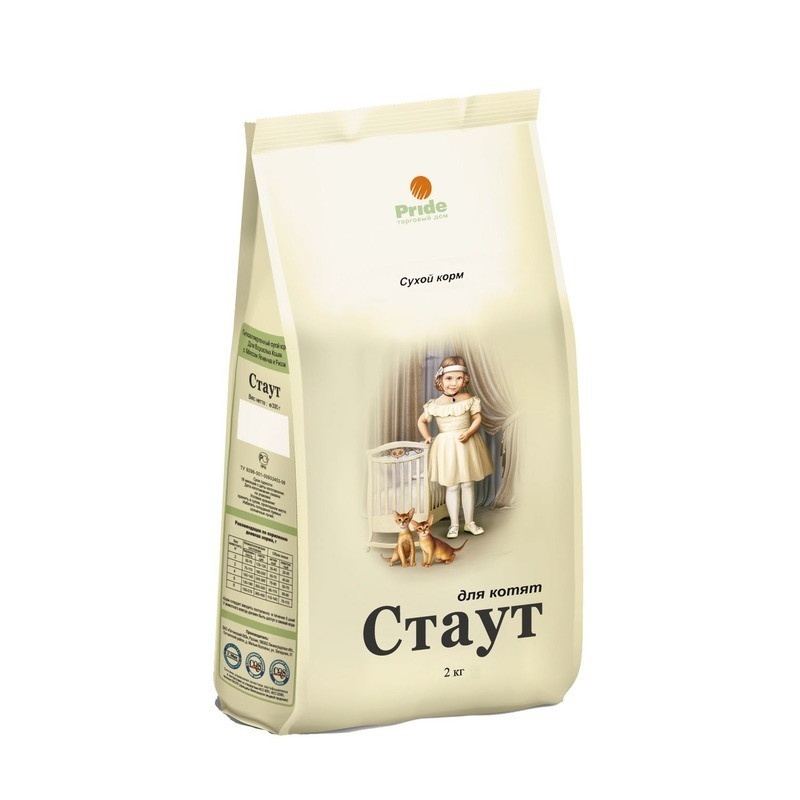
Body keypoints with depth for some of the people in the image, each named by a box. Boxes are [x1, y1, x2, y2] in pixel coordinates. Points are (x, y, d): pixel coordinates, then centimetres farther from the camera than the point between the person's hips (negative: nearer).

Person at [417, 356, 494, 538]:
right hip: (447, 447, -1)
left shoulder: (469, 399, -4)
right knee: (452, 486, 5)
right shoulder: (435, 404, -4)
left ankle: (470, 522, 20)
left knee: (468, 484, 9)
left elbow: (477, 418, -1)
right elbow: (421, 421, 9)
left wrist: (469, 433, -17)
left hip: (467, 445, 1)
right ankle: (454, 524, 15)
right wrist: (428, 438, -3)